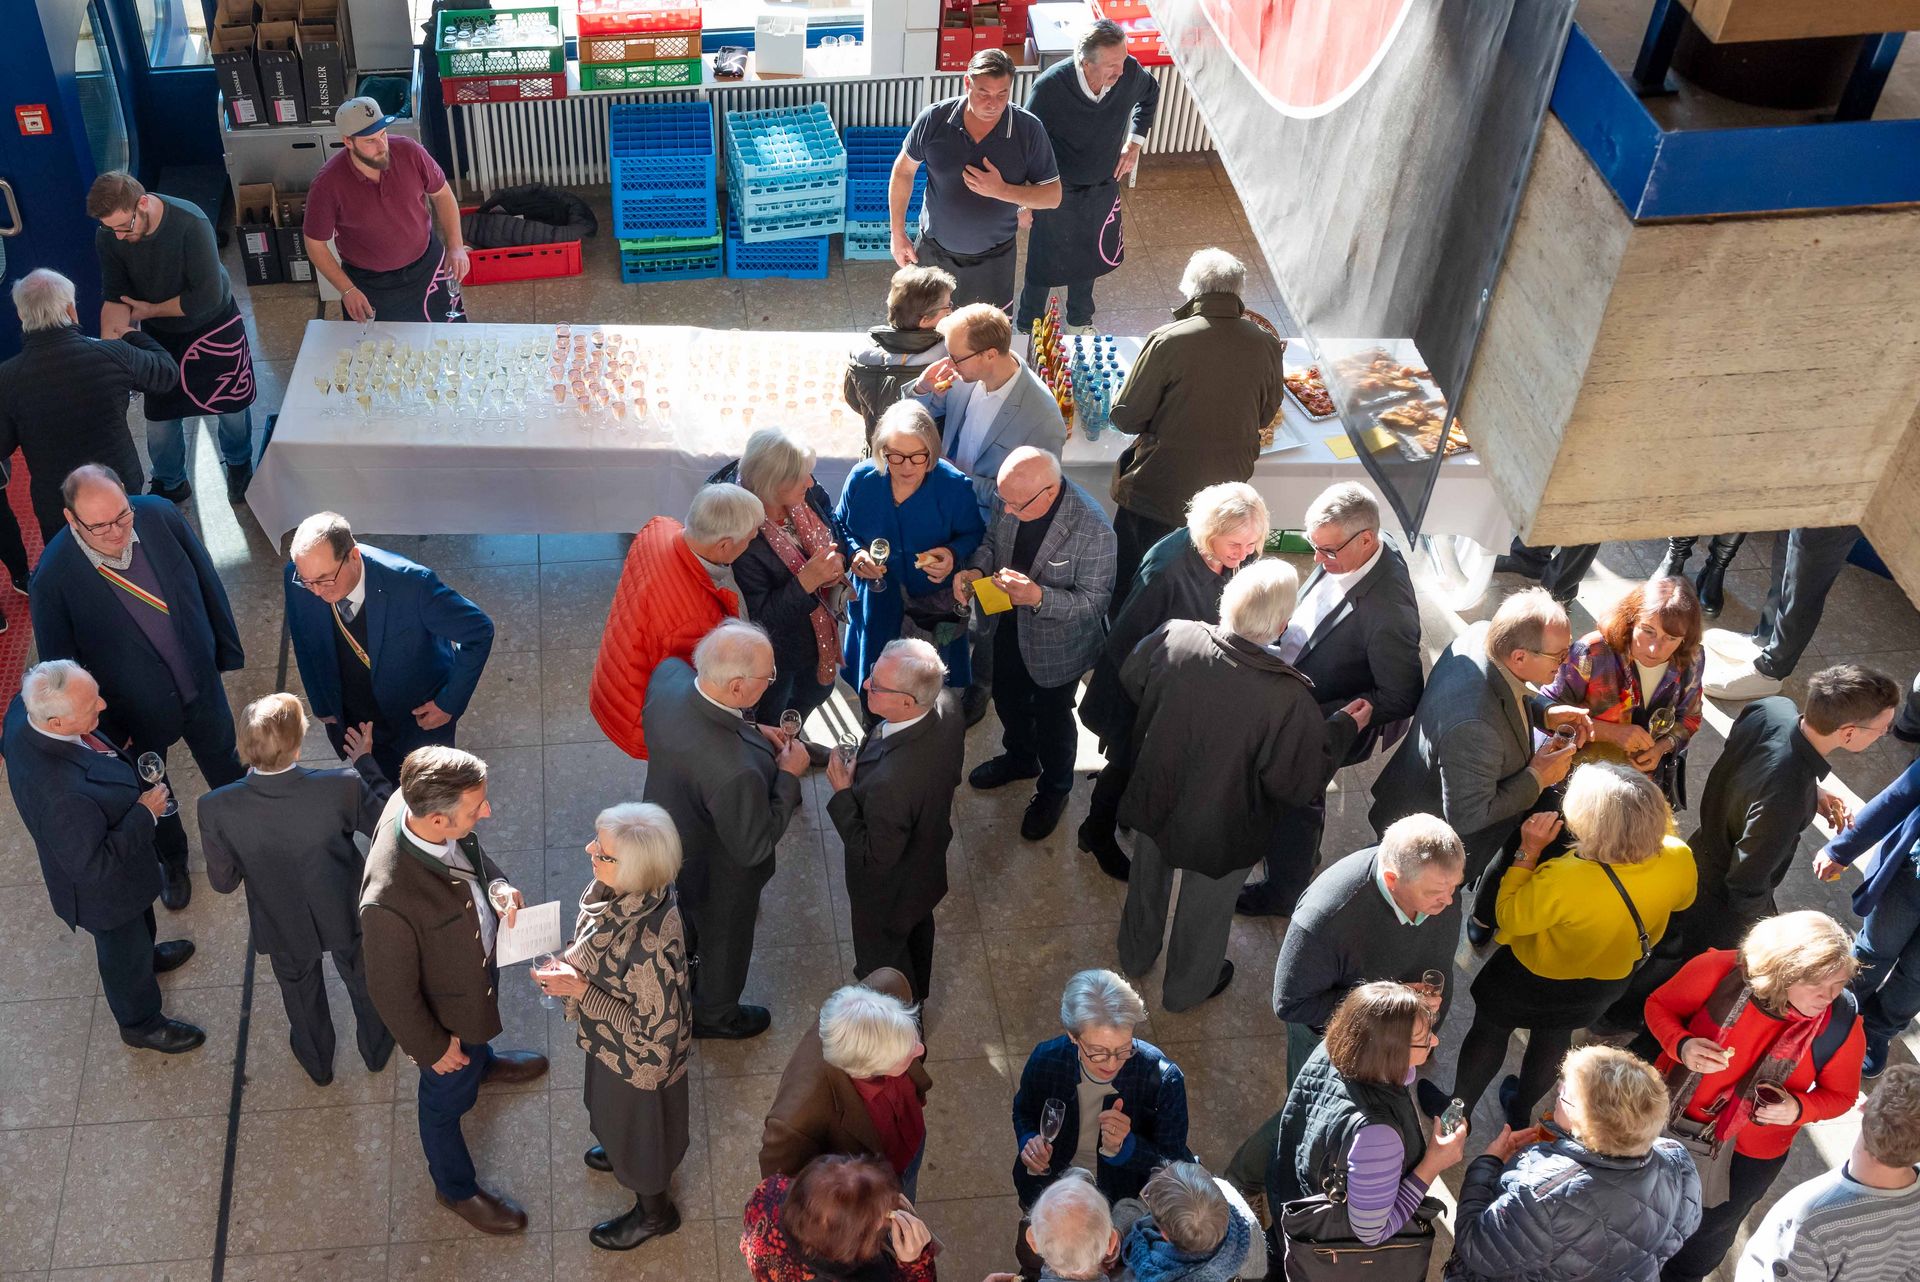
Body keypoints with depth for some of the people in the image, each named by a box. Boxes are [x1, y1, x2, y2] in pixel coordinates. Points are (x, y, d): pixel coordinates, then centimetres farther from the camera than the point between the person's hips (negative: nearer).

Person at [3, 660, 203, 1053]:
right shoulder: (61, 795, -48)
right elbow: (93, 866, -34)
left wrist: (113, 756, -5)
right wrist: (145, 813, -26)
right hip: (103, 888, -7)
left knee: (139, 923, 37)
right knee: (124, 952, 24)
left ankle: (146, 956, 67)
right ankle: (141, 1024, 52)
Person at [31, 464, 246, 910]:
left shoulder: (161, 516, -24)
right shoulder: (55, 576, -31)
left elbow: (207, 583, -6)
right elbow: (61, 666, -16)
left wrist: (227, 647, 5)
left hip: (201, 685, 2)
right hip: (136, 713, -2)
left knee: (224, 765, 28)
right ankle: (172, 860, 56)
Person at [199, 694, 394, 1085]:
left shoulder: (217, 808, -32)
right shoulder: (342, 788, -36)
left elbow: (223, 882, -15)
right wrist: (365, 764, -3)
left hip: (283, 928, 1)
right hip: (345, 915, -1)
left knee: (301, 994, 33)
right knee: (363, 982, 32)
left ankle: (318, 1063, 60)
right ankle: (375, 1049, 59)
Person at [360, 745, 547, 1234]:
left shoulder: (417, 799, -28)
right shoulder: (390, 901, -48)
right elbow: (392, 992, -29)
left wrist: (496, 885, -21)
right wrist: (433, 1049, -14)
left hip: (481, 958, 6)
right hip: (446, 1010, -6)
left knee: (482, 1034, 39)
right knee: (448, 1097, 24)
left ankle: (484, 1061, 74)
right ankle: (456, 1188, 53)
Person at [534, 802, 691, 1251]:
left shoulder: (650, 944, -46)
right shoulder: (626, 890, -22)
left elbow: (652, 1031, -32)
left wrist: (581, 990, -30)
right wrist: (570, 963, -14)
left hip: (638, 1059, -7)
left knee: (639, 1131, 25)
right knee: (615, 1113, 37)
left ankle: (654, 1212, 54)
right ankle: (622, 1152, 69)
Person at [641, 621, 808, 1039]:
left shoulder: (668, 675, -28)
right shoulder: (737, 772, -48)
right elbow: (754, 847, -28)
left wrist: (751, 733, -9)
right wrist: (789, 776, -21)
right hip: (717, 875, -6)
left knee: (682, 923, 37)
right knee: (724, 942, 28)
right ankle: (714, 1015, 58)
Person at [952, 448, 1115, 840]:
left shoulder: (1093, 530, -36)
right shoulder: (1013, 499, -19)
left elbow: (1095, 600, -27)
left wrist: (1040, 597, -40)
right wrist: (977, 569, -19)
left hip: (1055, 644, -5)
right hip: (1009, 629, 6)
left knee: (1052, 719, 20)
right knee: (1008, 700, 30)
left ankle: (1053, 789, 49)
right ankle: (1019, 758, 62)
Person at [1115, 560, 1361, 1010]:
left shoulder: (1173, 639, -27)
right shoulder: (1289, 701, -38)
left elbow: (1131, 681, -4)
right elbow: (1298, 785, -23)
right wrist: (1344, 728, -10)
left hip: (1155, 799, 4)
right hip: (1220, 830, -3)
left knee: (1148, 880, 33)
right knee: (1206, 906, 27)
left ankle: (1135, 954, 61)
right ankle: (1187, 987, 54)